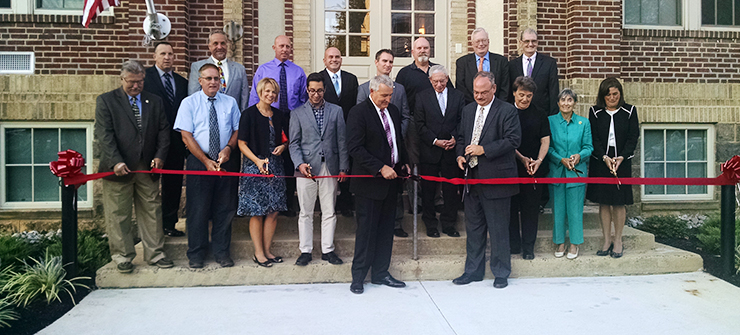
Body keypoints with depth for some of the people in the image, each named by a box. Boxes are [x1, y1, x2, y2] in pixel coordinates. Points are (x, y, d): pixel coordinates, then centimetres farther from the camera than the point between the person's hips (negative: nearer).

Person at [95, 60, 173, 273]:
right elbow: (104, 134, -6)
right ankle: (122, 257, 17)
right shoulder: (106, 101, 3)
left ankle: (154, 254, 18)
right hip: (119, 168, -3)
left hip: (147, 168, 3)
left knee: (152, 211, 8)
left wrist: (160, 155, -6)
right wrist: (116, 161, -17)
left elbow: (163, 130, 10)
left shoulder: (154, 101, 13)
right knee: (118, 215, 4)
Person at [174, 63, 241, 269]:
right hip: (198, 161, -2)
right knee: (198, 209, 2)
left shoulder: (230, 102, 10)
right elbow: (186, 136, -5)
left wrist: (228, 148, -10)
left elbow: (237, 130, 11)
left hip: (225, 161, 3)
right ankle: (196, 254, 15)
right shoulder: (189, 103, 1)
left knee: (224, 209, 6)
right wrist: (206, 161, -12)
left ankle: (221, 252, 18)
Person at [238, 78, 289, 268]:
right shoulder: (249, 114, -4)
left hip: (275, 166, 5)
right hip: (255, 165, -5)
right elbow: (242, 144, -6)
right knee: (257, 212, -1)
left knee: (273, 211, 4)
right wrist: (257, 161, -19)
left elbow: (287, 138, 21)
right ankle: (258, 253, 11)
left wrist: (283, 146, -2)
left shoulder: (279, 115, 10)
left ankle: (267, 250, 17)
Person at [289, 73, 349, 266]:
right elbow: (294, 143, 3)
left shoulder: (336, 111, 8)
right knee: (305, 212, 5)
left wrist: (343, 167, 2)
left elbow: (342, 141, 7)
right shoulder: (298, 113, 6)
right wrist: (300, 163, -14)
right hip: (306, 168, -1)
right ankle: (305, 251, 16)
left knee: (329, 212, 5)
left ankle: (327, 250, 17)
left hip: (330, 167, 1)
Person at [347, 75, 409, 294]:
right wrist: (381, 168, -21)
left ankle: (380, 273, 24)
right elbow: (355, 148, -18)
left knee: (386, 229, 12)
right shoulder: (358, 112, -11)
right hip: (370, 182, -7)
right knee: (367, 230, 0)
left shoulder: (393, 111, 12)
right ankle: (358, 276, 14)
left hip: (392, 178, 7)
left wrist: (403, 163, 8)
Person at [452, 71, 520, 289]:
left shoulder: (507, 111, -6)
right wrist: (460, 155, 2)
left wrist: (484, 149, -20)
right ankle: (473, 271, 26)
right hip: (472, 177, 6)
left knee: (498, 229, 3)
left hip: (496, 178, -6)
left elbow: (513, 140, -15)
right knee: (473, 227, 14)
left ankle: (501, 273, 19)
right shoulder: (468, 110, 14)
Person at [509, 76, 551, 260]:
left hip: (534, 169, 1)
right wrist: (522, 158, -12)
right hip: (511, 167, -1)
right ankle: (513, 245, 18)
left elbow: (545, 140, 6)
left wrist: (538, 160, -10)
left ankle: (528, 247, 14)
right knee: (512, 207, 5)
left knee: (531, 209, 4)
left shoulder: (539, 115, 7)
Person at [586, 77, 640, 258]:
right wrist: (605, 158, -14)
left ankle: (618, 241, 13)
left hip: (622, 162, 0)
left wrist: (621, 157, -14)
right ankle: (607, 240, 14)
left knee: (619, 202, 1)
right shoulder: (595, 112, 4)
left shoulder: (629, 111, 3)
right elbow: (594, 138, -2)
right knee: (603, 202, 3)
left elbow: (633, 137, -1)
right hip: (600, 162, 1)